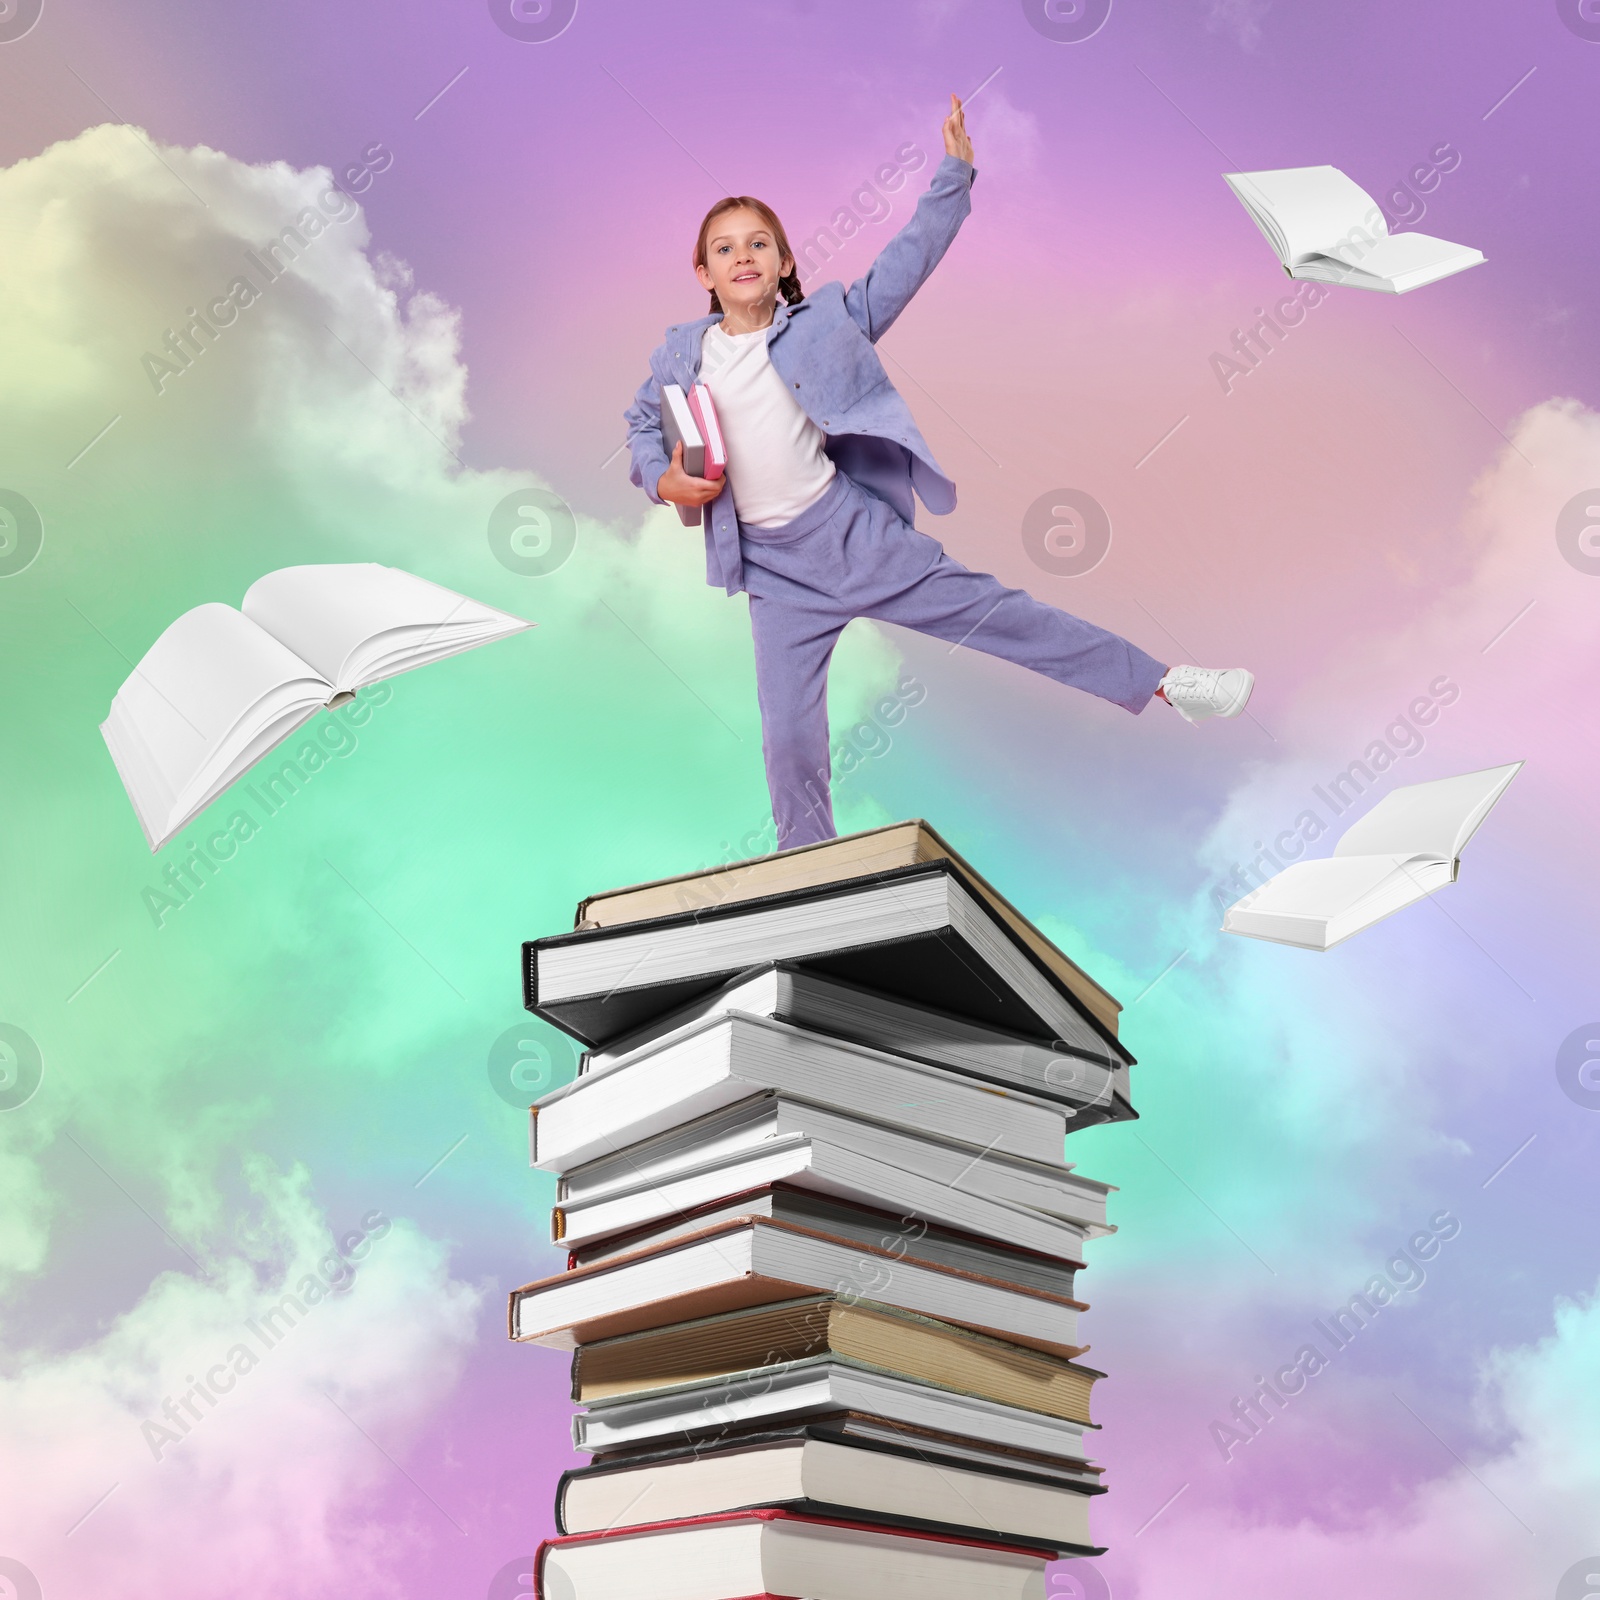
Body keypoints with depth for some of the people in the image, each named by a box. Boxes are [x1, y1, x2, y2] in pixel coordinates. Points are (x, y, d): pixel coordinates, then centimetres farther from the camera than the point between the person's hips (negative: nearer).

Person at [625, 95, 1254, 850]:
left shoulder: (822, 323, 0)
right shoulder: (681, 354, 2)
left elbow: (905, 262, 3)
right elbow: (643, 425, 16)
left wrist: (953, 177, -1)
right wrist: (662, 479, -3)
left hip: (858, 529, -1)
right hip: (776, 571, 1)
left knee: (995, 610, 3)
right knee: (789, 739, 2)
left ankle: (1161, 682, 12)